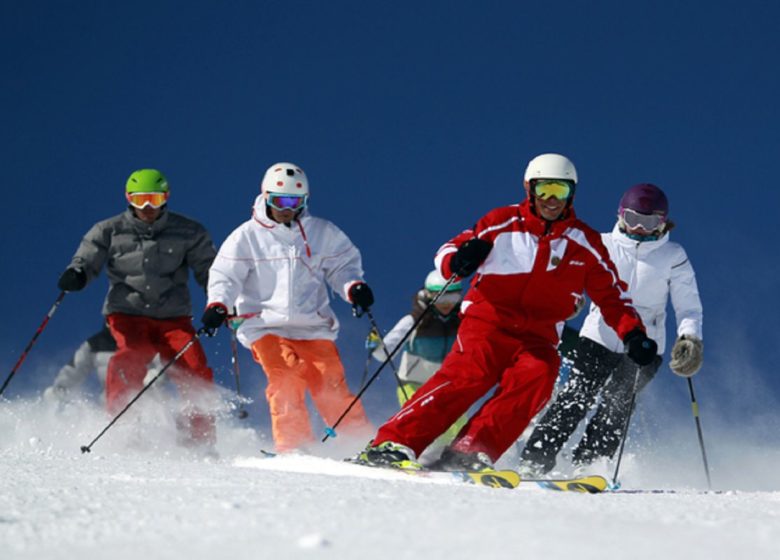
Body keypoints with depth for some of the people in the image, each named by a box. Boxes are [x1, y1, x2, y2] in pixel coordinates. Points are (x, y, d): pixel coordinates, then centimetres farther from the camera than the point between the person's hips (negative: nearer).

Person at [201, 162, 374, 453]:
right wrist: (218, 305, -15)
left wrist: (354, 287, -4)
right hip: (266, 326, -2)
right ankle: (294, 446, -20)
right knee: (286, 380, -22)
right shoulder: (247, 236, 4)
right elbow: (226, 275, 4)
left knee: (332, 387, -8)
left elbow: (343, 263, 17)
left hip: (313, 326, 2)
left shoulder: (322, 233, 10)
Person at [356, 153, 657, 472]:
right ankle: (394, 443, -33)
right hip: (487, 323, -2)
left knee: (536, 377, -30)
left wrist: (633, 334, -2)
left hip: (538, 337, 2)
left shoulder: (585, 244, 9)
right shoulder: (503, 223, 4)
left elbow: (612, 295, 15)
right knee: (468, 374, -29)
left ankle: (470, 452, -34)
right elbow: (447, 252, 8)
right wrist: (457, 261, -17)